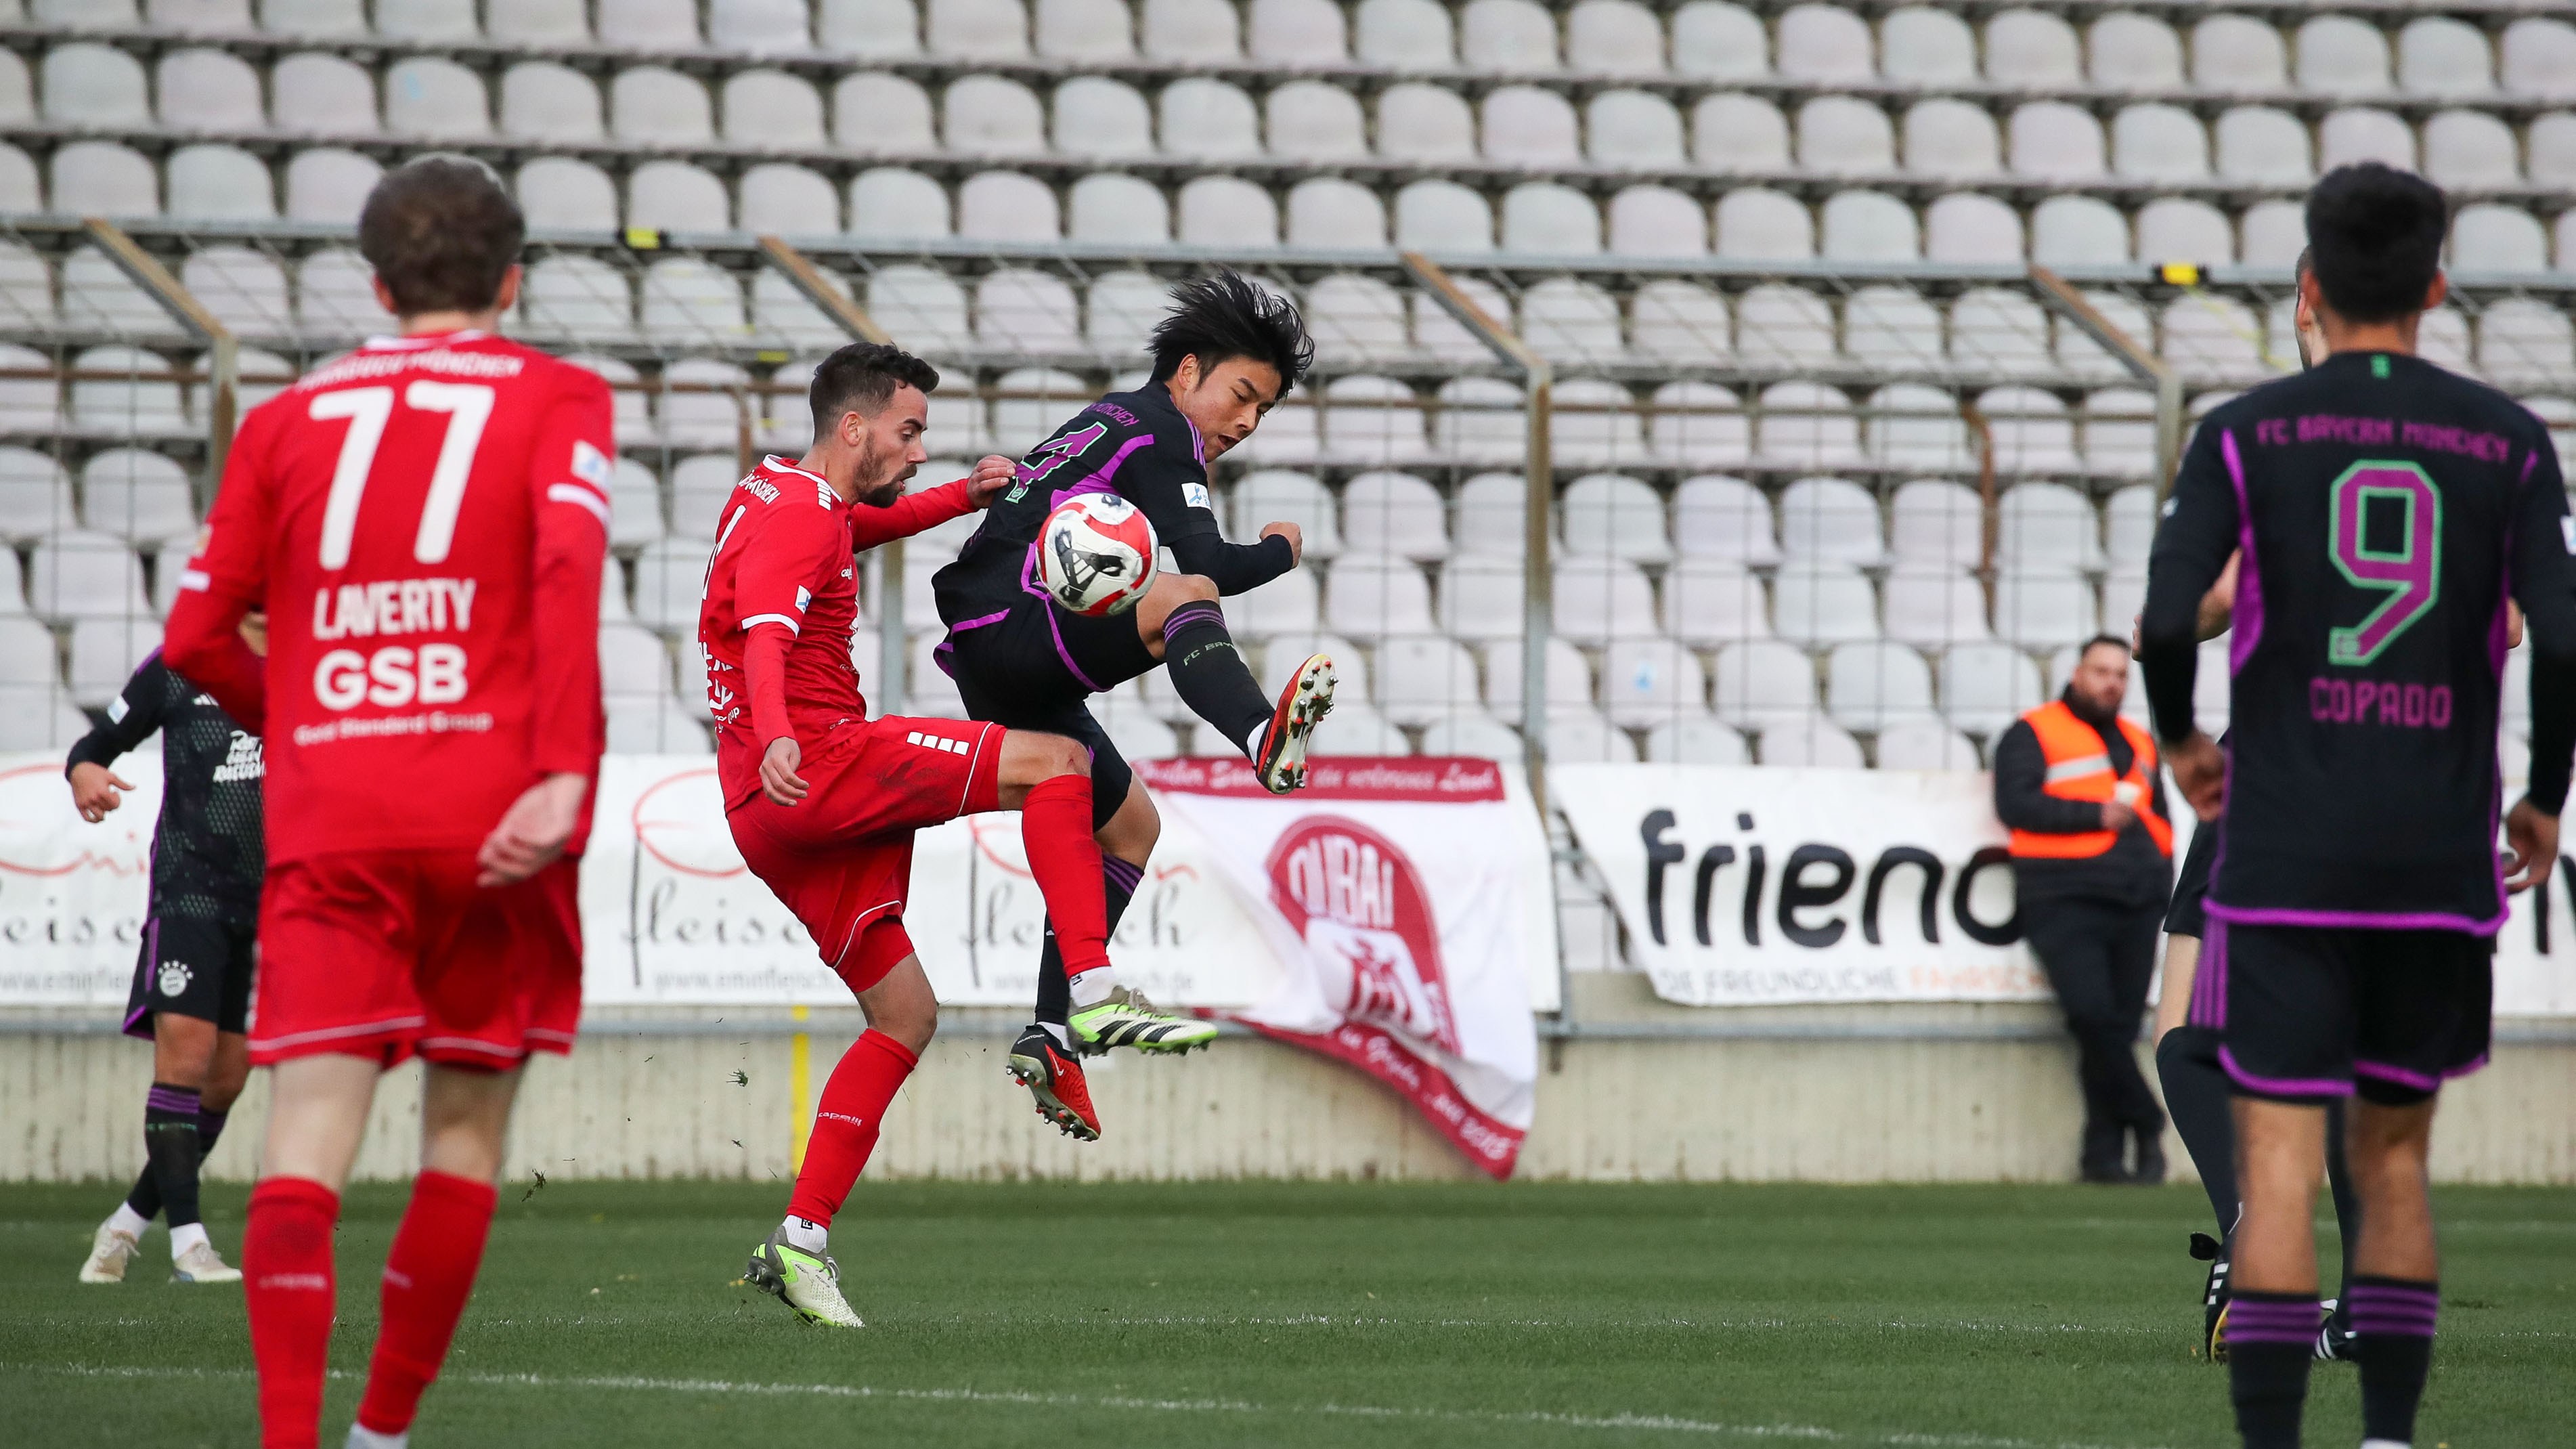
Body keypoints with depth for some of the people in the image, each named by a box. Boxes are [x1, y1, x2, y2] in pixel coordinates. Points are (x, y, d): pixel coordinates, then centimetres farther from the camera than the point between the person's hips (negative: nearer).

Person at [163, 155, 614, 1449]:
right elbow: (566, 565, -12)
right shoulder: (555, 400, 8)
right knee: (464, 1135, 14)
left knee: (308, 1139, -7)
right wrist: (563, 774, -19)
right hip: (491, 825, -1)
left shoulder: (288, 420, 15)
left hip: (328, 824, 1)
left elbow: (196, 639, 11)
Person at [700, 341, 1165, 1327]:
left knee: (905, 1016, 11)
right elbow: (764, 626, -28)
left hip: (773, 810, 10)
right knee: (1056, 761, -15)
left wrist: (963, 497, 28)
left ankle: (801, 1240, 5)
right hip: (816, 765, -10)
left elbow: (858, 526, 45)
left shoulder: (773, 496, 23)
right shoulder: (797, 517, -9)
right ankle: (1093, 990, -26)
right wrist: (774, 737, -47)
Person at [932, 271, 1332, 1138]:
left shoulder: (1112, 420, 26)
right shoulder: (1160, 433, -3)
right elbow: (1209, 566, -14)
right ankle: (1263, 740, -65)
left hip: (998, 677, 10)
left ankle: (1055, 1032, 12)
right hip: (1007, 634, -10)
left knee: (1129, 824, 20)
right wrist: (1282, 551, 2)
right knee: (1182, 598, -32)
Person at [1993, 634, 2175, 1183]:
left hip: (2137, 905, 5)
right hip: (2066, 903, -5)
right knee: (2092, 1014, -20)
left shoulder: (2138, 744, 23)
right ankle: (2146, 1124, -8)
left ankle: (2105, 1151, 3)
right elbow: (2016, 804, -8)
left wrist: (2161, 883, 13)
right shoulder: (2033, 735, 4)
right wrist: (2097, 815, -9)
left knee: (2120, 1026, -1)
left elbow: (2160, 819, 28)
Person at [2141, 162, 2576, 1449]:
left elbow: (2165, 619, -12)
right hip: (2440, 859, 2)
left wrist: (2178, 739, 8)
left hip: (2284, 858, -2)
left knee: (2278, 1158, -3)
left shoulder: (2246, 434, -1)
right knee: (2395, 1155, 14)